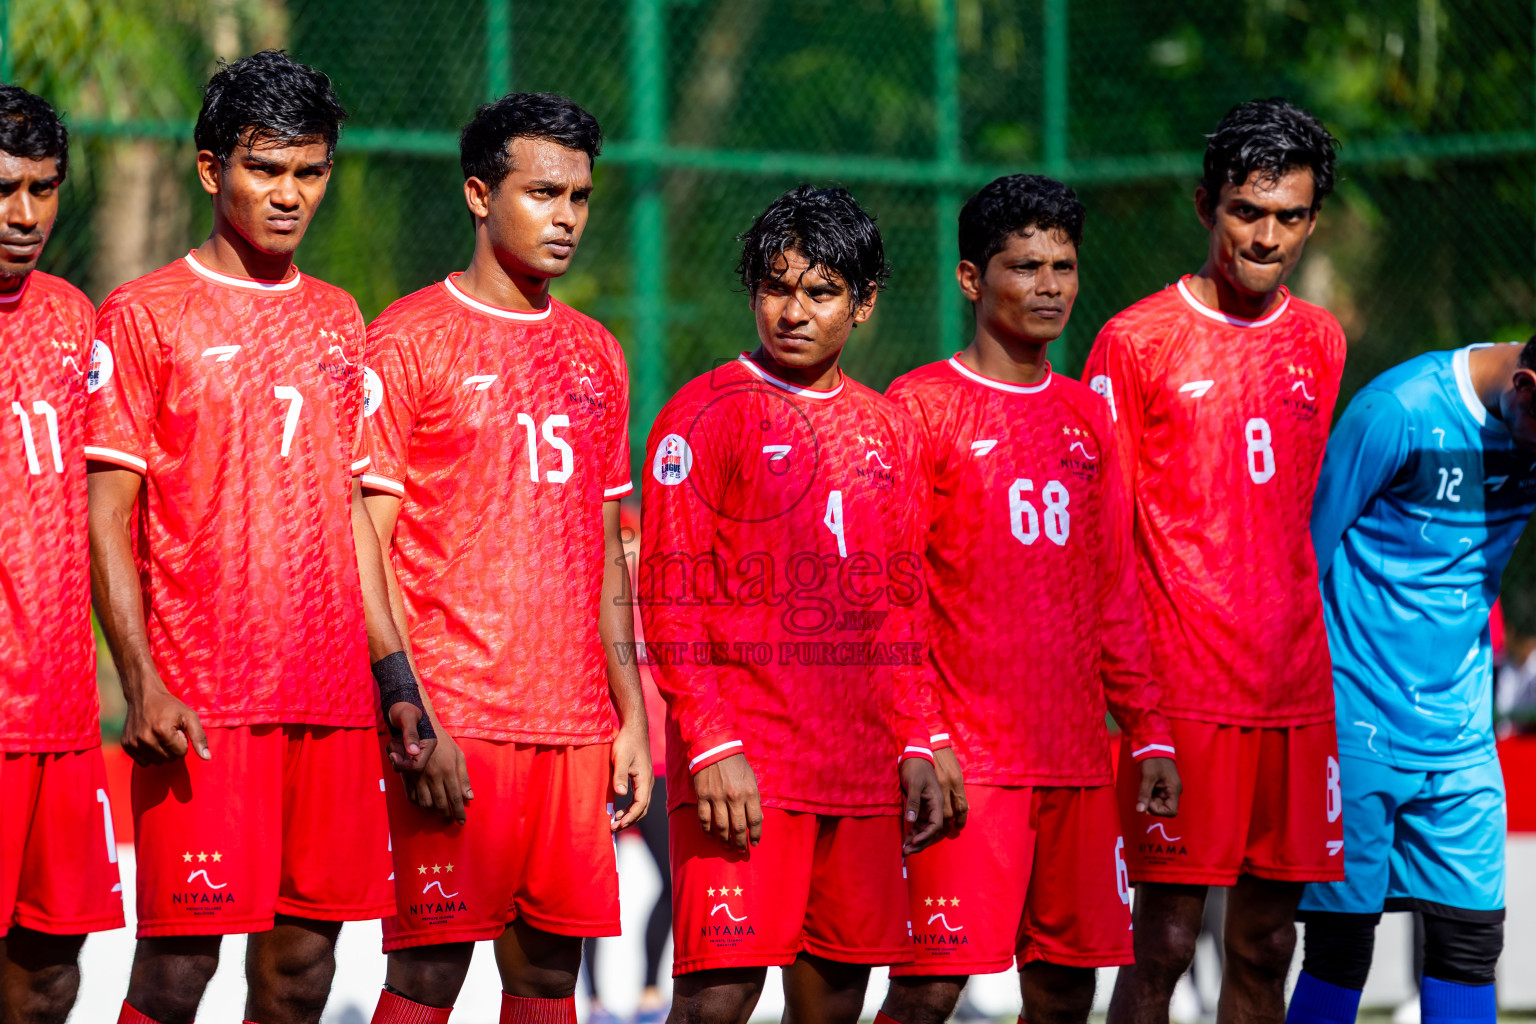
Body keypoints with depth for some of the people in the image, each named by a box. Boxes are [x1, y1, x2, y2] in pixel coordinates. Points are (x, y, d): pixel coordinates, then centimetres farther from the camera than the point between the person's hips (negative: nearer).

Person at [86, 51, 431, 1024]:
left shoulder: (339, 322, 16)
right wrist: (142, 680, -14)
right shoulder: (145, 316, 0)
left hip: (332, 699, 5)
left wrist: (395, 675, 14)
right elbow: (108, 516, -3)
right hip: (201, 703, -5)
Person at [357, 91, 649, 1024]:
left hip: (577, 725, 6)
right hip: (456, 724, -6)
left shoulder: (595, 355, 16)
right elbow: (365, 545, -6)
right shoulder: (407, 341, -3)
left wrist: (632, 717, 13)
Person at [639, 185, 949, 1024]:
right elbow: (669, 600, -7)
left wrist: (916, 745, 11)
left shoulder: (886, 430, 15)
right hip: (742, 764, -6)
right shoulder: (707, 414, -2)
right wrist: (712, 747, -15)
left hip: (862, 771, 6)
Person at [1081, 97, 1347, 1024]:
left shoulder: (1321, 344, 12)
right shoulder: (1138, 340, -3)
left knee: (1266, 946, 6)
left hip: (1295, 690, 5)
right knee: (1166, 941, -7)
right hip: (1183, 691, -5)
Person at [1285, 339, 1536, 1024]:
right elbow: (1307, 555, -7)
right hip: (1358, 726, -5)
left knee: (1471, 936, 2)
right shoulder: (1399, 413, -17)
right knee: (1343, 940, -2)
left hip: (1461, 730, 5)